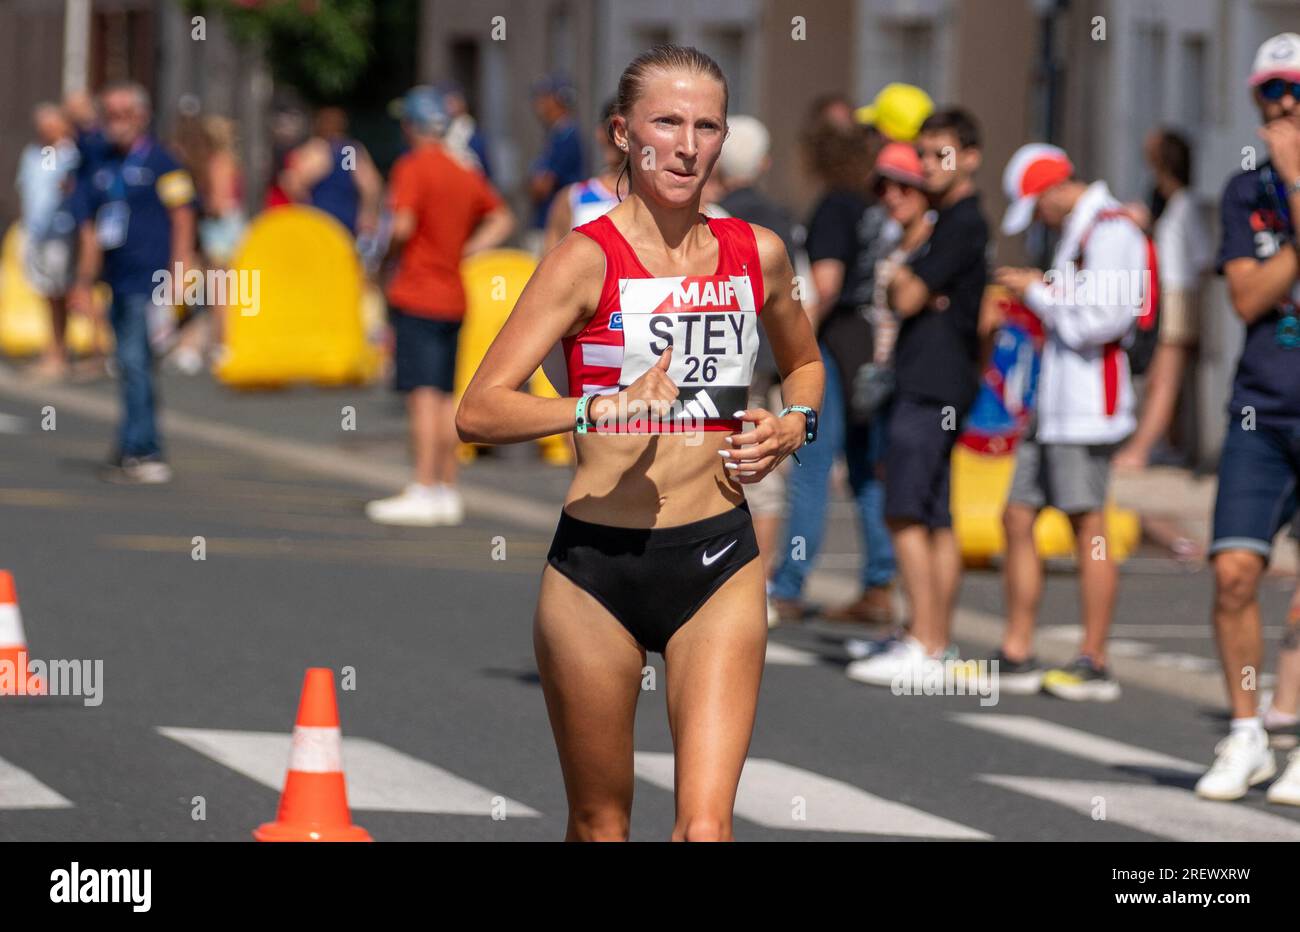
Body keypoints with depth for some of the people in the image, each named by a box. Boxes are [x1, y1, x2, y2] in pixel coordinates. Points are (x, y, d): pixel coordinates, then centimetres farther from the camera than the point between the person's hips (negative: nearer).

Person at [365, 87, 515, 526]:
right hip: (453, 297, 7)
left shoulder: (412, 168, -10)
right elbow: (502, 219, 20)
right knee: (446, 397, 10)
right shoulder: (465, 173, 12)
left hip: (416, 296, -7)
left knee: (422, 393, -9)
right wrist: (465, 251, 13)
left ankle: (423, 490, -12)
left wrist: (385, 243, 0)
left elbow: (403, 227, -20)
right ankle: (447, 490, 12)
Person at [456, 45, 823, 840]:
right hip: (597, 566, -2)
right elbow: (478, 411, -14)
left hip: (719, 564, 2)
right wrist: (598, 408, -28)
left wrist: (793, 428, 5)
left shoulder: (757, 254, 6)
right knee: (600, 827, 10)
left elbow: (805, 363, 27)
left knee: (706, 826, -11)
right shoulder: (588, 259, -7)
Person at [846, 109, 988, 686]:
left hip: (935, 386, -10)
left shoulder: (962, 223, -12)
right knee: (935, 519, 10)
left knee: (908, 514, -13)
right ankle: (938, 642, 13)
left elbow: (907, 297, -15)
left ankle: (925, 649, -16)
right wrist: (908, 287, -5)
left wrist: (903, 282, 5)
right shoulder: (946, 221, 20)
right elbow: (900, 298, 16)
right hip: (930, 384, 10)